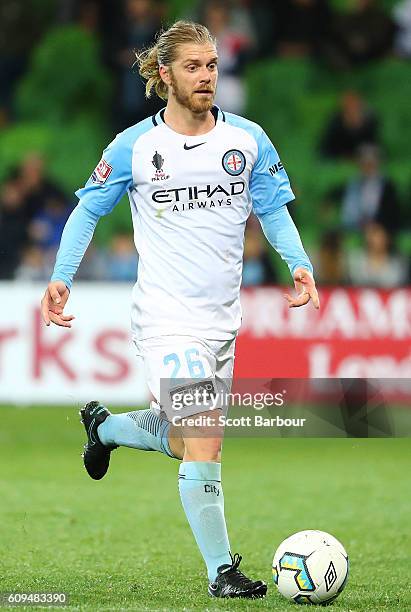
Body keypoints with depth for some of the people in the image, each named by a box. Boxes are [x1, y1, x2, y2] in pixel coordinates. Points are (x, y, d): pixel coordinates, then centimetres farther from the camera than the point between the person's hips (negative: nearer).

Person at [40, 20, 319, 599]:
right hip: (167, 318, -5)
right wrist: (61, 277, -4)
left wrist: (299, 264, -6)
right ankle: (221, 571, -8)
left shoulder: (248, 139, 3)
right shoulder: (133, 146, -4)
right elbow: (88, 209, 7)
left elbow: (274, 210, 11)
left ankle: (105, 426, 47)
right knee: (203, 444, -17)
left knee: (184, 440, 17)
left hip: (223, 319, 5)